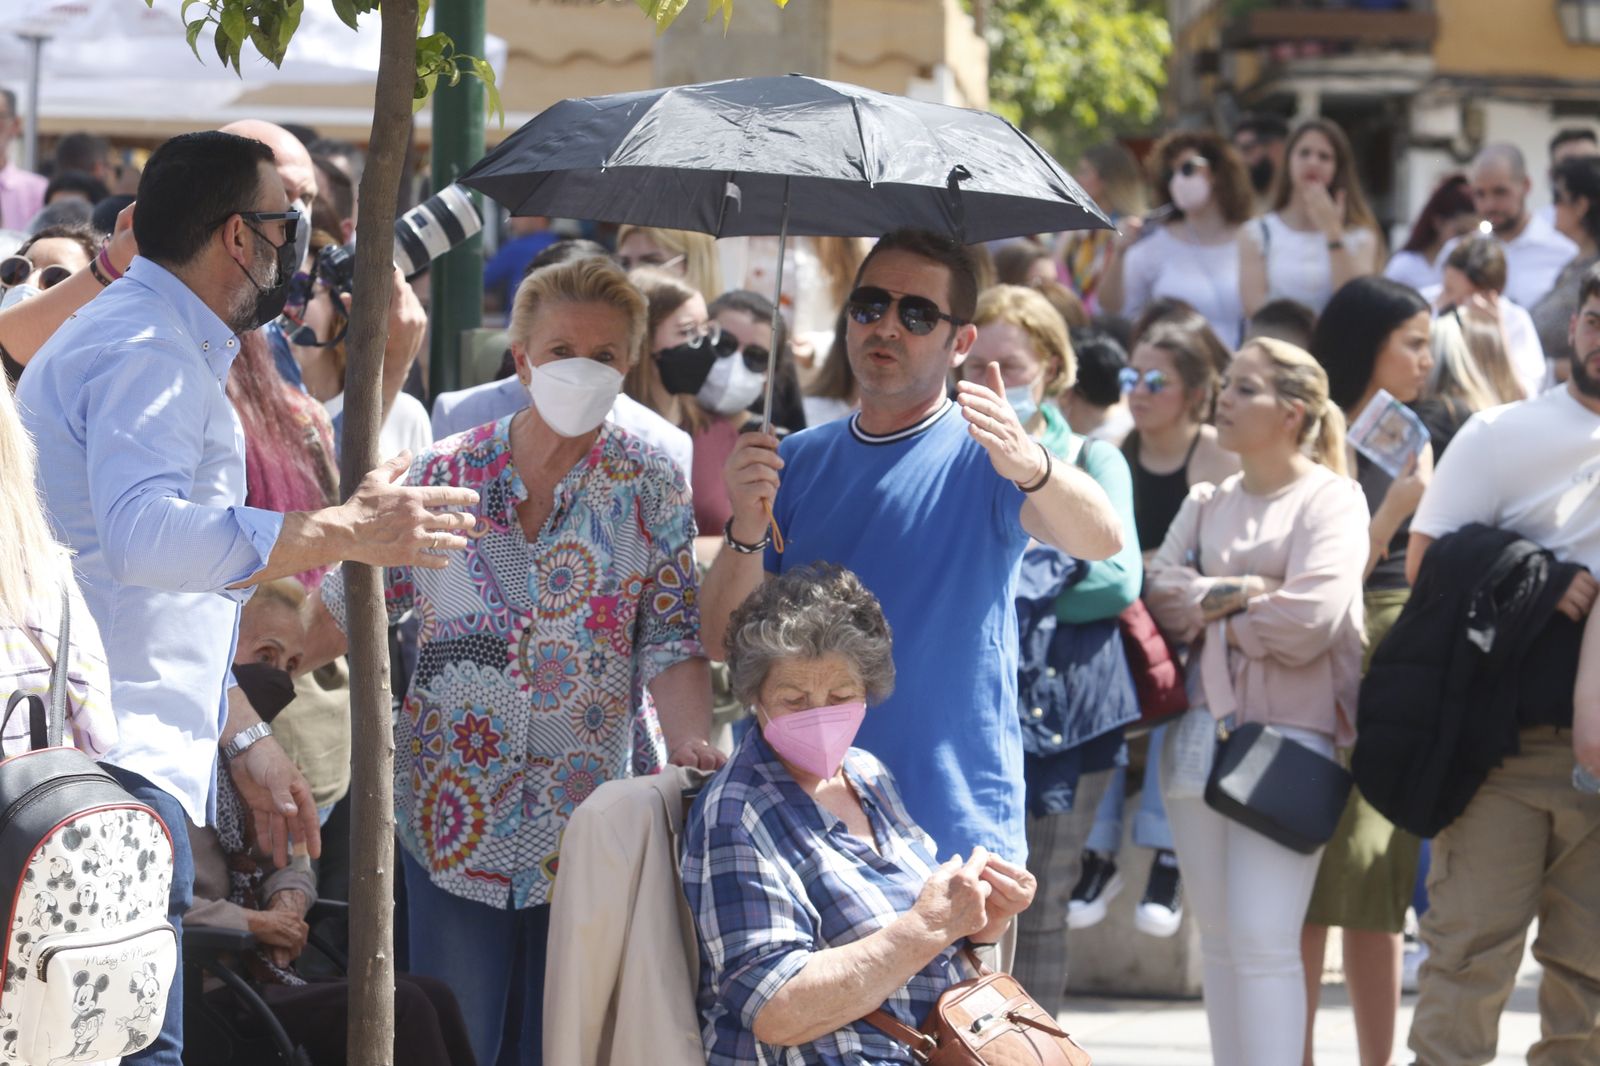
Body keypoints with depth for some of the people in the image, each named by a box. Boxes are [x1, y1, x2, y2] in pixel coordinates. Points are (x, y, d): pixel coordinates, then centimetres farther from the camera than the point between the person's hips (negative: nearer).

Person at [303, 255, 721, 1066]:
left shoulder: (650, 488, 1)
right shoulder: (446, 473, 2)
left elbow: (672, 643, -5)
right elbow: (341, 610, 5)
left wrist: (693, 748, -23)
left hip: (590, 831, 0)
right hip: (451, 824, 0)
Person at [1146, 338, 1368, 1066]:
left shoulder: (1330, 500, -1)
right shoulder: (1207, 504, 17)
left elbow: (1310, 617, -14)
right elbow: (1160, 592, 3)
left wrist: (1211, 613, -2)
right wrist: (1245, 590, -9)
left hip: (1288, 728, -6)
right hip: (1201, 726, 6)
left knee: (1264, 938, -13)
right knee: (1218, 936, 8)